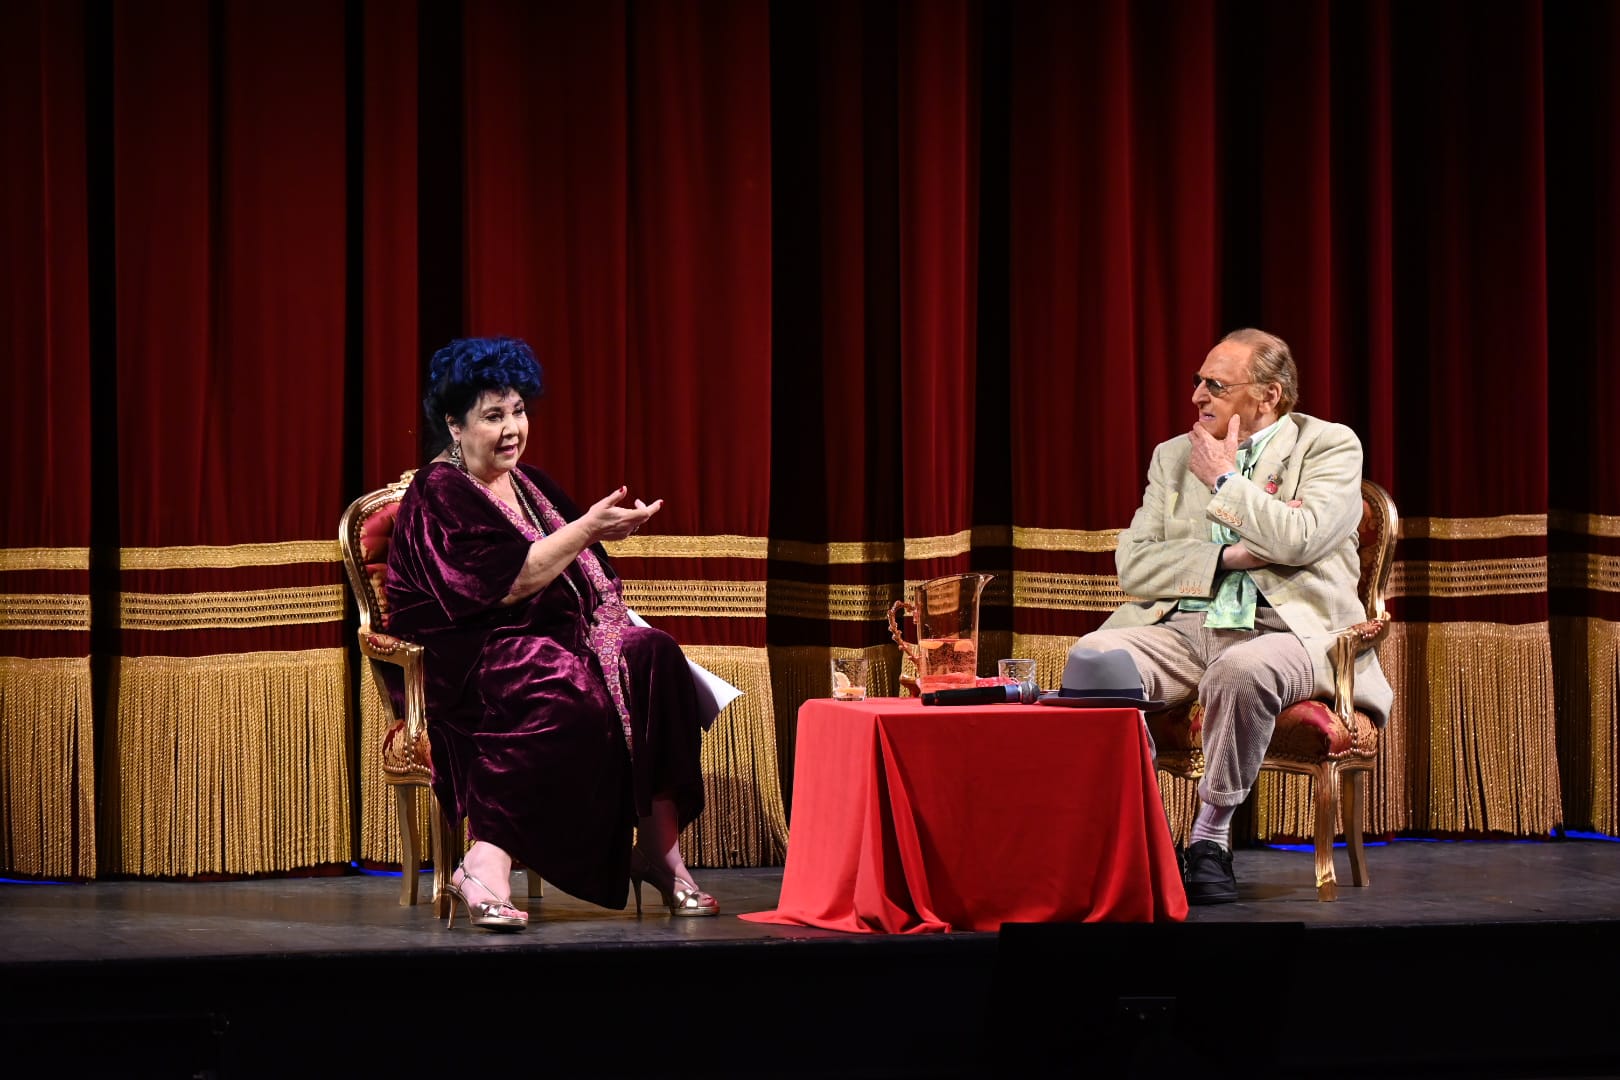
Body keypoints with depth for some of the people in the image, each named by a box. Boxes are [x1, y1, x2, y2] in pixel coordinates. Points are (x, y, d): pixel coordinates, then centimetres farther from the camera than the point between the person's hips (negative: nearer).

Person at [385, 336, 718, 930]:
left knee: (653, 657, -18)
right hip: (462, 665, -8)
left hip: (555, 638, 8)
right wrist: (588, 529, -22)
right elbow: (509, 582, -20)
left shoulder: (529, 485, 18)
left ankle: (659, 853, -20)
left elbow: (584, 584, 20)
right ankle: (483, 868, -40)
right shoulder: (438, 496, -7)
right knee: (561, 688, -38)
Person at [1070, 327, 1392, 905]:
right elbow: (1133, 564, 8)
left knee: (1241, 671, -40)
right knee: (1093, 655, -26)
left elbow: (1300, 539, -14)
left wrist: (1224, 480, -2)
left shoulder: (1330, 446, 6)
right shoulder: (1174, 456, 19)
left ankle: (1211, 835, -21)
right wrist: (1229, 557, -6)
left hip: (1285, 627, -4)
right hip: (1181, 625, 4)